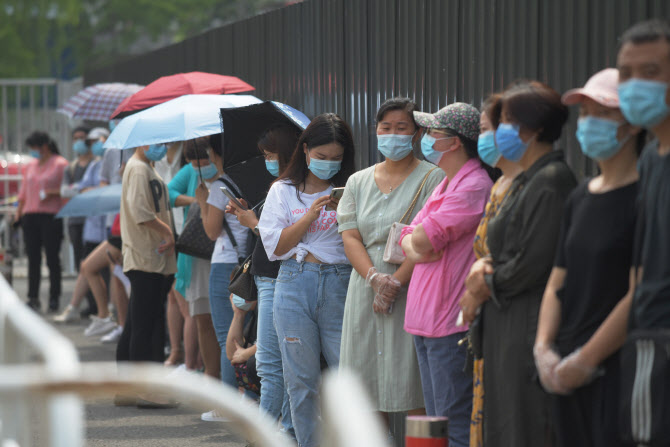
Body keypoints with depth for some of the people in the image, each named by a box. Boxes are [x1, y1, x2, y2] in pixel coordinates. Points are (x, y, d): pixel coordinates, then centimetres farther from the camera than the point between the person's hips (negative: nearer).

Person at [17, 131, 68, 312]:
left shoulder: (60, 164, -1)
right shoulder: (30, 165, 18)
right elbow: (24, 192, 21)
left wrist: (53, 192, -19)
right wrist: (19, 212, 14)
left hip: (51, 215, -5)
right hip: (30, 215, 5)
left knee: (52, 258, -3)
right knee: (33, 258, 4)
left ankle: (54, 298, 2)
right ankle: (33, 298, 6)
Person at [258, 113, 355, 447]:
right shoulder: (284, 191, 10)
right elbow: (275, 245, 2)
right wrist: (311, 215, -7)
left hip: (339, 285, -1)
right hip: (295, 285, 1)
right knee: (301, 380, 3)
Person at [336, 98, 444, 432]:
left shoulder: (432, 179, 0)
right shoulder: (358, 182, 15)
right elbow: (350, 237, 6)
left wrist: (396, 281, -18)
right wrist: (374, 277, -12)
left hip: (411, 290, -5)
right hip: (365, 290, 5)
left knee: (415, 394, -7)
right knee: (368, 389, 5)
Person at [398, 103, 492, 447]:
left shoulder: (475, 186, -15)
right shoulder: (445, 185, 19)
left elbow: (422, 240, -19)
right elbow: (408, 239, 17)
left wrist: (420, 243, 4)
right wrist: (416, 248, -6)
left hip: (452, 327, -10)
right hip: (426, 324, 10)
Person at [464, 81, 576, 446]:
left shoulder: (551, 181, -15)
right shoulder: (524, 181, 17)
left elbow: (533, 262, -20)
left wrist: (490, 283, -5)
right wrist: (483, 266, 1)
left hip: (531, 329, -10)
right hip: (506, 328, 10)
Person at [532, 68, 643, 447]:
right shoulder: (580, 197, 15)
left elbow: (638, 295, -15)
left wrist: (585, 360, -13)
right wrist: (544, 348, 1)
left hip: (616, 369, -7)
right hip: (568, 373, 7)